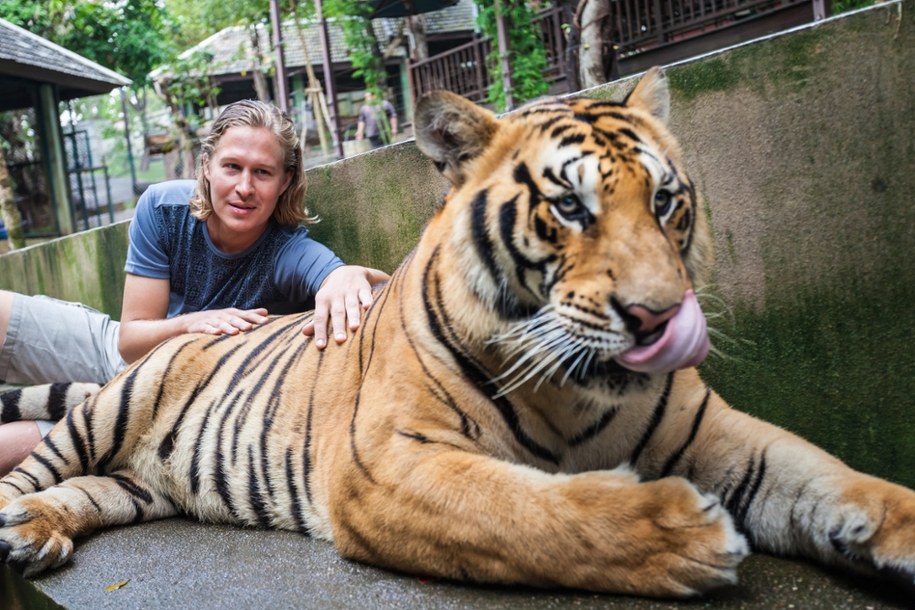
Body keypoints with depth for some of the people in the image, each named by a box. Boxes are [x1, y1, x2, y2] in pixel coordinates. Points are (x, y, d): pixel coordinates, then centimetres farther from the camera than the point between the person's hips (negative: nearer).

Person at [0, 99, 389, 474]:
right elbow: (131, 342, -18)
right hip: (114, 349, 3)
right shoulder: (162, 207, -19)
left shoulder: (290, 254, -27)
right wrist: (189, 324, -38)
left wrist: (351, 275, -65)